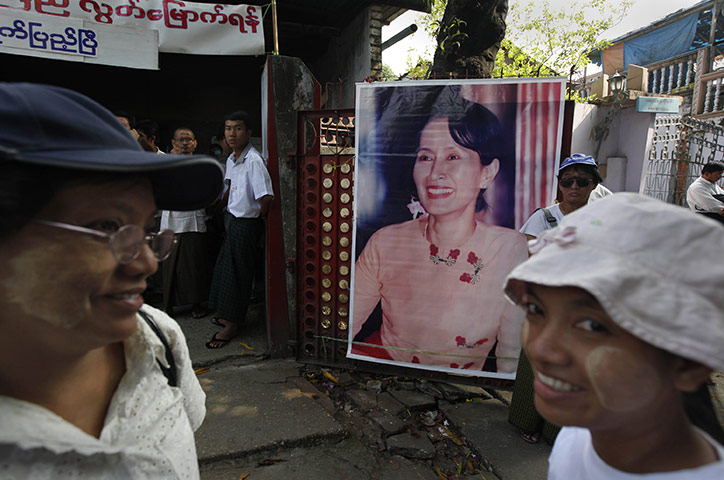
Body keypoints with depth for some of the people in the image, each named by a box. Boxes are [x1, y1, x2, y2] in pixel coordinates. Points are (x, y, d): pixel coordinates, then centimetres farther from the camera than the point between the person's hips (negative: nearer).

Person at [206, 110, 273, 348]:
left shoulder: (253, 160, -22)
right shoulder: (231, 159, 7)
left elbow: (266, 196, -27)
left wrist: (258, 217, -13)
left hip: (246, 224, -9)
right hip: (231, 219, 9)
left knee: (237, 273, 1)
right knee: (224, 268, 19)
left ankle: (232, 324, 17)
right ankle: (227, 315, 37)